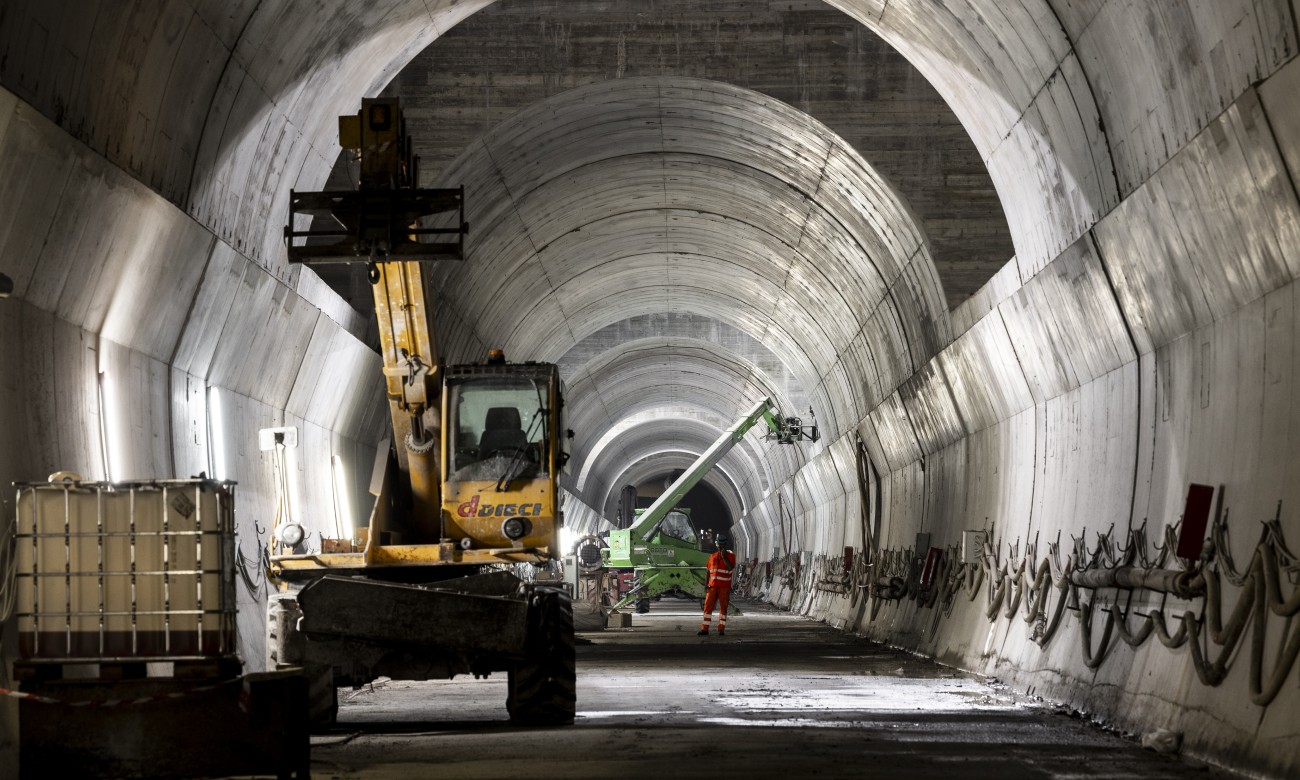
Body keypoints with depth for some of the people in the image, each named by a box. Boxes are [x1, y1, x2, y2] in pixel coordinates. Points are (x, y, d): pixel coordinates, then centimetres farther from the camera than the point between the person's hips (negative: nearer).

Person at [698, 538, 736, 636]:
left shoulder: (730, 556, 1)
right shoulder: (712, 557, 12)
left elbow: (730, 568, -17)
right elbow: (708, 572, 14)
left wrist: (724, 556, -18)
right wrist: (706, 586, 8)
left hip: (724, 587, -3)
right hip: (712, 586, 3)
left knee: (723, 608, 1)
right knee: (708, 606, -2)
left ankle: (721, 629, 7)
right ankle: (704, 629, 0)